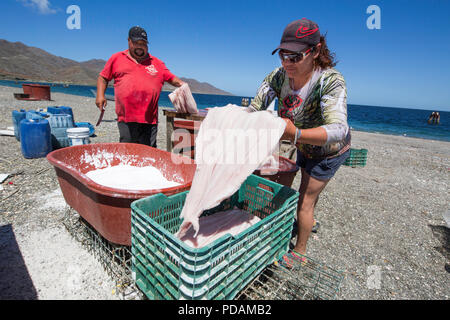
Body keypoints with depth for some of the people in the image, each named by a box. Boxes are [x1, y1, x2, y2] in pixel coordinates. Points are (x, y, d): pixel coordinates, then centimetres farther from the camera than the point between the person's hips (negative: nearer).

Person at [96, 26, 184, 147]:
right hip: (126, 119, 0)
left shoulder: (156, 63, 16)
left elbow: (172, 79, 16)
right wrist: (100, 95, 6)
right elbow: (103, 77, 20)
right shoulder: (116, 58, 15)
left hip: (149, 119, 0)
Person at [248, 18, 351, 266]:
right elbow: (253, 111, -23)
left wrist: (296, 134, -65)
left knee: (305, 200, 1)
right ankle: (308, 221, 61)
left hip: (329, 150, -6)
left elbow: (337, 131, -49)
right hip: (305, 146, 6)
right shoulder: (279, 75, -21)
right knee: (308, 189, 29)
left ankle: (300, 252, 26)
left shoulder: (331, 81, -36)